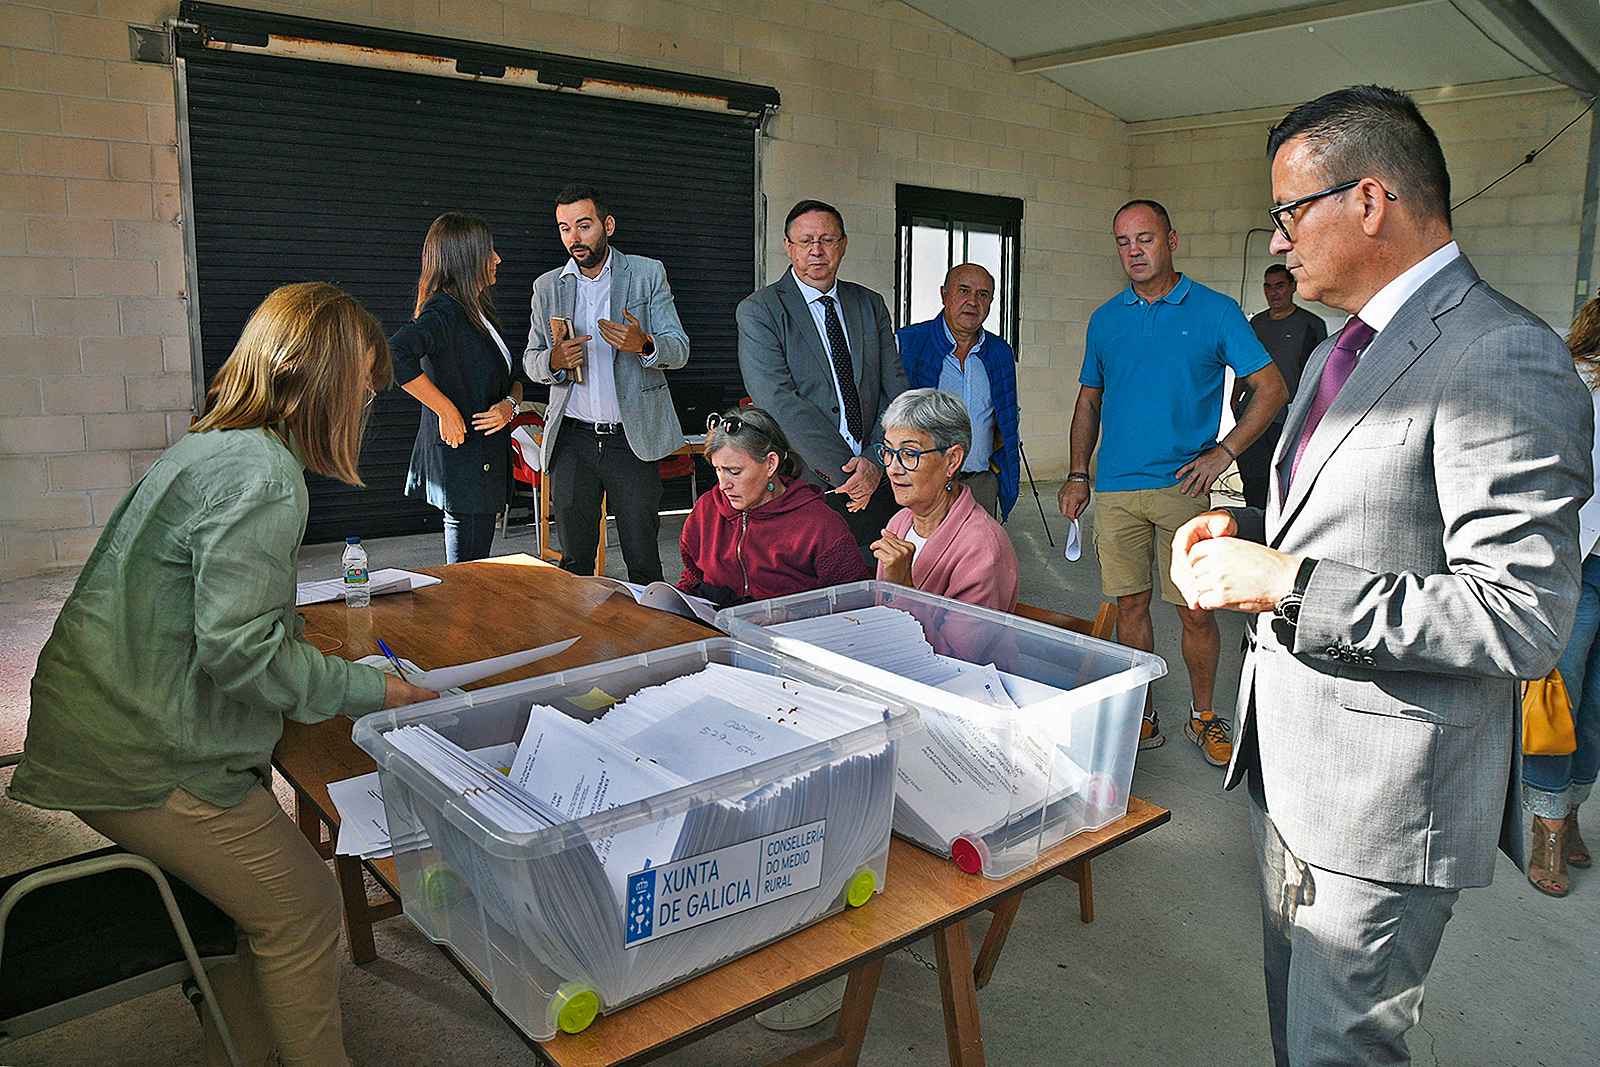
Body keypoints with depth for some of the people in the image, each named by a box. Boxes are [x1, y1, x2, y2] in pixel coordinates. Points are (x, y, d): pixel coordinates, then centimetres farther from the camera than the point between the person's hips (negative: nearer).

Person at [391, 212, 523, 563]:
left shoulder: (479, 312, 16)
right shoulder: (443, 311, -14)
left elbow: (511, 379, 19)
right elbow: (396, 352, -32)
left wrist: (509, 403, -4)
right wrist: (446, 409, -25)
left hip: (487, 461, 9)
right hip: (461, 463, -9)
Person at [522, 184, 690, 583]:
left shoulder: (648, 274, 4)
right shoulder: (547, 286, 11)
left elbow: (679, 350, -1)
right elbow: (530, 360, 13)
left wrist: (643, 344, -23)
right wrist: (553, 361, -11)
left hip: (633, 438, -2)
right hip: (572, 440, 2)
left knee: (643, 559, 2)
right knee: (574, 558, 7)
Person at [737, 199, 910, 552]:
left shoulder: (871, 305, 13)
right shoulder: (758, 311, -2)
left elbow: (895, 390, 8)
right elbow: (779, 403, -13)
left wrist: (875, 461, -9)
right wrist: (845, 471, -16)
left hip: (877, 484, 4)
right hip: (802, 484, -4)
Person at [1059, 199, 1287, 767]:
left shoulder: (1214, 311, 1)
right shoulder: (1105, 319, 11)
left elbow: (1271, 389, 2)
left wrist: (1223, 452, -8)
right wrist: (1077, 475, 9)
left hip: (1182, 485, -3)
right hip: (1116, 487, 3)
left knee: (1195, 611, 1)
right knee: (1130, 605, 7)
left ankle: (1203, 715, 21)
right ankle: (1142, 715, 20)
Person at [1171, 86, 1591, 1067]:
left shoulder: (1504, 360, -20)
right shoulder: (1348, 349, 12)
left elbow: (1521, 620, -25)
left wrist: (1289, 583, -25)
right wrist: (1250, 533, 3)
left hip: (1386, 800, -9)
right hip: (1290, 765, 9)